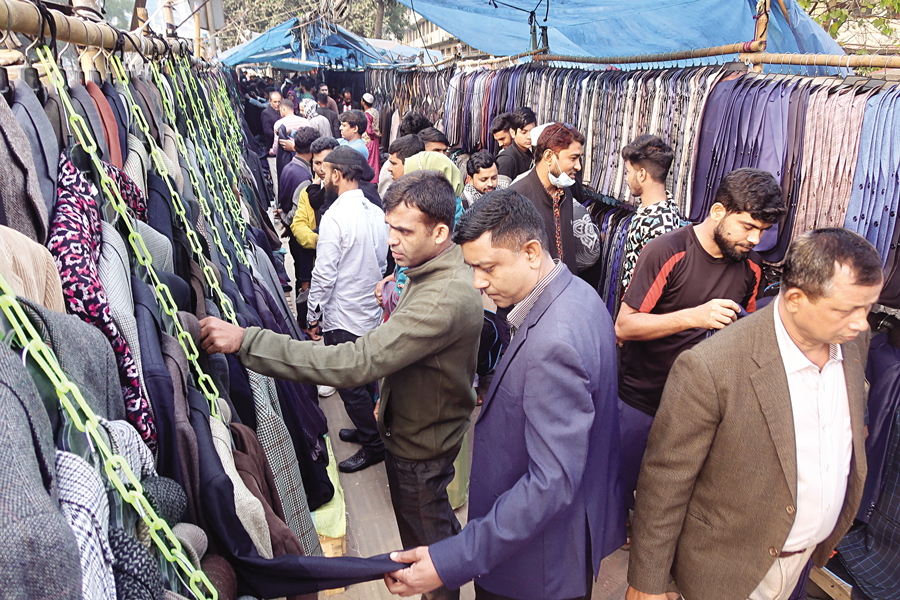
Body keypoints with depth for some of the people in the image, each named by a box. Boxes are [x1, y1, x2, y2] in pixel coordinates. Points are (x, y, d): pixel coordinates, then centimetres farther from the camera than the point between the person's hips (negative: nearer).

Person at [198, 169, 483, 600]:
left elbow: (355, 362, -42)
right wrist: (386, 393, 15)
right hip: (411, 428, 9)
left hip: (420, 447, -9)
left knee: (426, 538, 15)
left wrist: (245, 340, -41)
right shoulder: (432, 270, -2)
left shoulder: (447, 297, -37)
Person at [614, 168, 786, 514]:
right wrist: (695, 316, -29)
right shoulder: (667, 252, -17)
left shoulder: (750, 267, 3)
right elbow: (624, 326, -19)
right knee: (621, 487, 9)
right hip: (641, 401, -4)